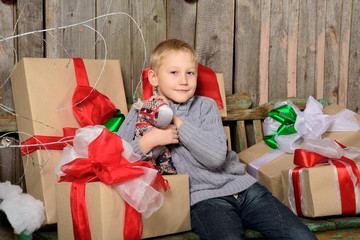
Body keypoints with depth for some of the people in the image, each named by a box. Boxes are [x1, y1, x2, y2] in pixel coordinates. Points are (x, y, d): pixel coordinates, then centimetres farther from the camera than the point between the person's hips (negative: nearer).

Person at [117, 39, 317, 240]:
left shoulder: (206, 105, 8)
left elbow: (217, 157, -8)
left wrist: (177, 121, -9)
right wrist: (148, 142, -15)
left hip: (243, 186, 3)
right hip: (204, 199, -2)